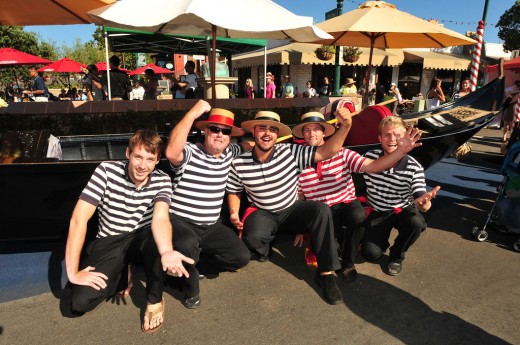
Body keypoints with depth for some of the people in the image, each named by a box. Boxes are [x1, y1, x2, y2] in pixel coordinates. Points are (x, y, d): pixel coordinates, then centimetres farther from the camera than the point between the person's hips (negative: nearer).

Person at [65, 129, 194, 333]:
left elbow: (160, 219, -31)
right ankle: (122, 276, 11)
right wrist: (73, 272, -22)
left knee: (156, 237, -36)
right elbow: (79, 219, -19)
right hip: (110, 242, 0)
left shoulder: (162, 181, -13)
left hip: (143, 240, 0)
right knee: (80, 301, -21)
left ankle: (155, 299, -10)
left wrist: (166, 252, -53)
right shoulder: (106, 171, -17)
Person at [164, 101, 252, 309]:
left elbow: (249, 145, 25)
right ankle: (190, 284, -5)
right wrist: (192, 114, -36)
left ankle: (188, 265, 11)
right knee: (187, 245, -39)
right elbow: (171, 152, -37)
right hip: (180, 221, -6)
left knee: (241, 257, -7)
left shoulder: (229, 154, 7)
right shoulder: (190, 152, -13)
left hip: (211, 227, 7)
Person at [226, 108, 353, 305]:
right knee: (252, 238, -34)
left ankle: (325, 273, -17)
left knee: (321, 210, -30)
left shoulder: (291, 152, -15)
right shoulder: (239, 163, -11)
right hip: (263, 214, 0)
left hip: (292, 210, 1)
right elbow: (233, 192, 6)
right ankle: (262, 251, 8)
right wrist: (234, 212, -13)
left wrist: (345, 127, -35)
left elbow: (326, 152, -21)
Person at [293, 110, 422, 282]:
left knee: (358, 216, -35)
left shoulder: (342, 154, -4)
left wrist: (401, 150, -30)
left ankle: (348, 263, -9)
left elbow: (372, 166, -16)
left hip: (347, 203, 0)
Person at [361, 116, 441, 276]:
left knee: (416, 223, -34)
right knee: (371, 253, -17)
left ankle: (396, 255, -2)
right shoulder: (370, 157, -16)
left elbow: (423, 206, -25)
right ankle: (382, 238, 22)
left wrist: (423, 202, -49)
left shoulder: (414, 167, -20)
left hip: (403, 210, 0)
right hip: (377, 212, 0)